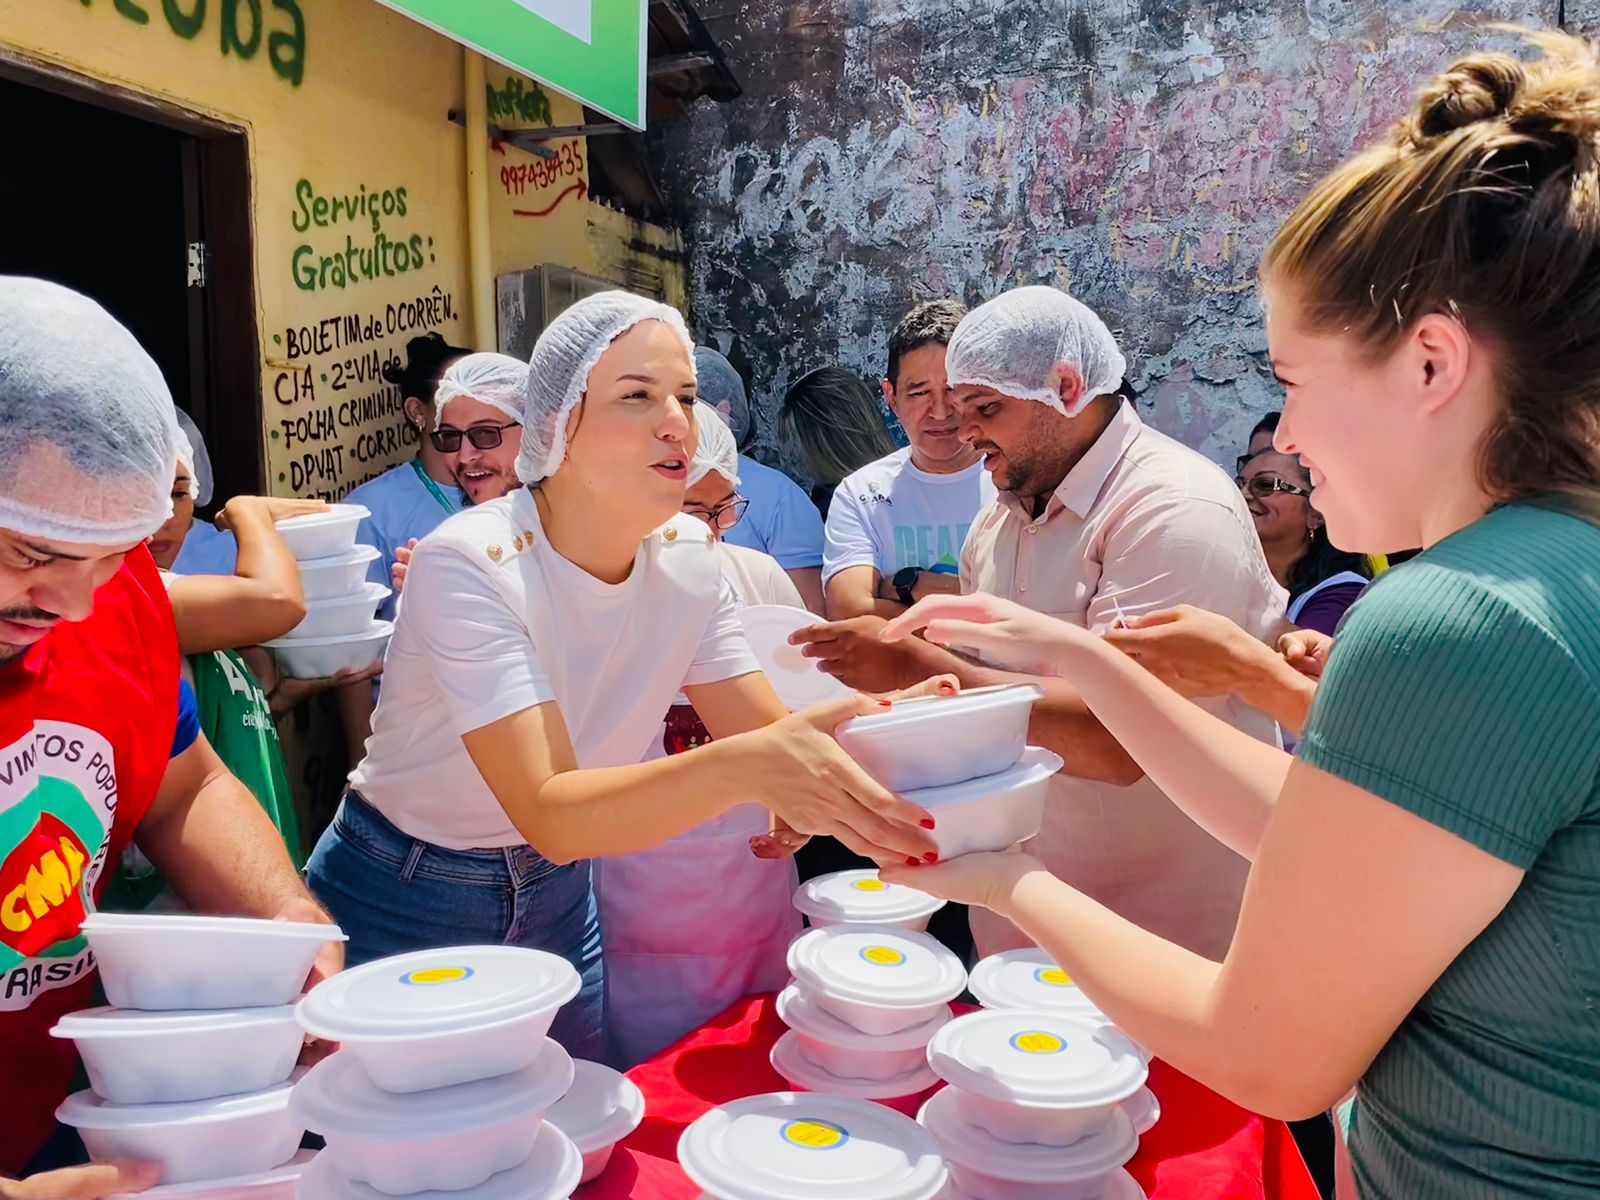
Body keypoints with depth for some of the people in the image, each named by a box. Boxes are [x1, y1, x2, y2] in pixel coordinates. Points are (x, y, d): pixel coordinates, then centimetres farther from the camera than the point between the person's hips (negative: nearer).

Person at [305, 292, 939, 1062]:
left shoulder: (685, 556, -9)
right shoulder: (469, 565, -27)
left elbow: (771, 738, -12)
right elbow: (550, 815, -36)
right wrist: (742, 767, -52)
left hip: (556, 899, 5)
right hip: (404, 910, -5)